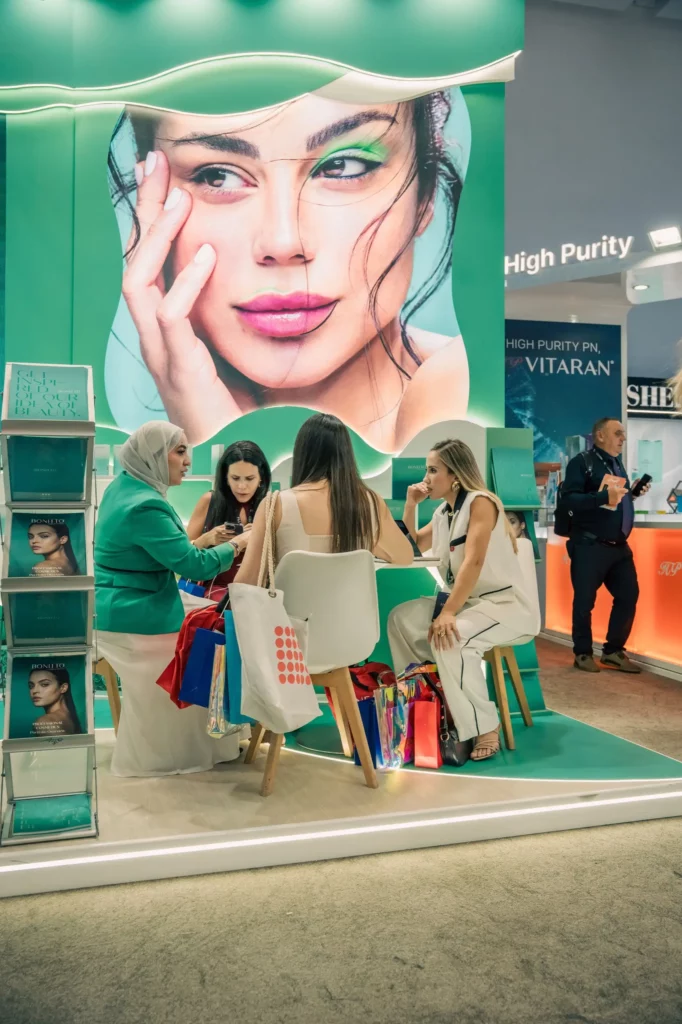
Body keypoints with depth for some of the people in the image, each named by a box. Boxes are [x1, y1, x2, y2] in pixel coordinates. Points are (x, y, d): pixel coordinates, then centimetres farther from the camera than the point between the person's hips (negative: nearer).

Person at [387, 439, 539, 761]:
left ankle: (485, 727, -20)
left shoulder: (480, 502, -15)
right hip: (467, 601, 9)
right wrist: (411, 504, 11)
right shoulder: (443, 512, 11)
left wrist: (448, 613, -31)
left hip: (508, 604, -9)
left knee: (448, 638, -32)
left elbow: (474, 563, -26)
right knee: (402, 618, -1)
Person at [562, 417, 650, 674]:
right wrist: (604, 496, -29)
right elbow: (569, 498, -21)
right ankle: (583, 654, 14)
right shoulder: (582, 462, -8)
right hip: (590, 546, -8)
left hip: (619, 545, 8)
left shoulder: (618, 464, 17)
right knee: (585, 601, 0)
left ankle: (613, 652, 19)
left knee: (628, 595, 7)